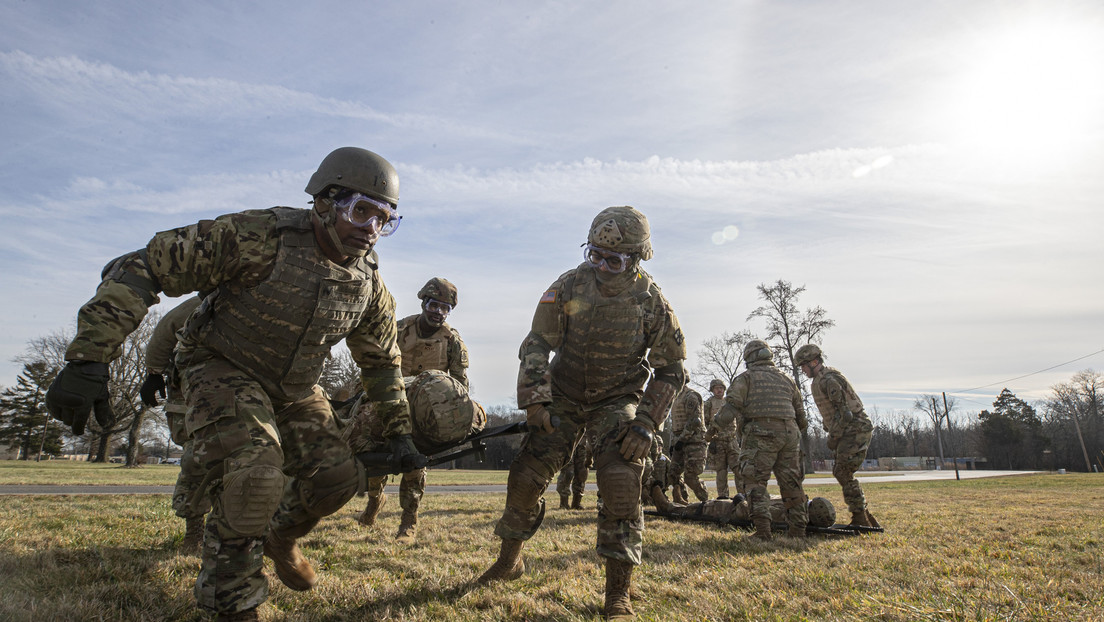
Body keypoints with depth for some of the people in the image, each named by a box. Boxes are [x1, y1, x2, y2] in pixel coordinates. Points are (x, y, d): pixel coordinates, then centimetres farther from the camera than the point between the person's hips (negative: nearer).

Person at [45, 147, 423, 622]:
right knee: (252, 471, -28)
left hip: (294, 389, 6)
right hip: (222, 369, -5)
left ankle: (280, 537, 31)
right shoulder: (261, 236, -28)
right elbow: (140, 267, -25)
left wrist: (399, 434, 5)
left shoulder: (368, 284, -10)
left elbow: (382, 363, 5)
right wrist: (88, 360, -32)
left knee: (338, 475, -3)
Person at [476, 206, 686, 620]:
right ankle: (509, 562, 21)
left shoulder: (651, 302, -18)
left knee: (621, 480, -21)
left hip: (619, 399, -1)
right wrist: (534, 400, -19)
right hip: (565, 394, 2)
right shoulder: (570, 286, -16)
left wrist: (646, 423, -20)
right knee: (527, 473, -4)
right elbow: (537, 345, -9)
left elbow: (671, 369, -10)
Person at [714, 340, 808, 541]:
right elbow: (801, 415, 19)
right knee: (791, 483, 12)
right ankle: (798, 528, 16)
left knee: (756, 483, -1)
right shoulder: (786, 379, 19)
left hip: (760, 435, -5)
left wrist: (718, 419, 11)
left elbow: (731, 407, -7)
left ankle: (763, 530, -9)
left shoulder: (745, 378, 3)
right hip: (789, 434, 5)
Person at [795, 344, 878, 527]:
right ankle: (866, 517, 18)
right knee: (842, 473, 11)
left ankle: (860, 520, -5)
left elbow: (845, 412, -22)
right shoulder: (820, 380, 15)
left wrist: (833, 437, -16)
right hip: (849, 433, 10)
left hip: (855, 431, -10)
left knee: (844, 474, -11)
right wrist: (833, 435, 14)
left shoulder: (829, 380, -18)